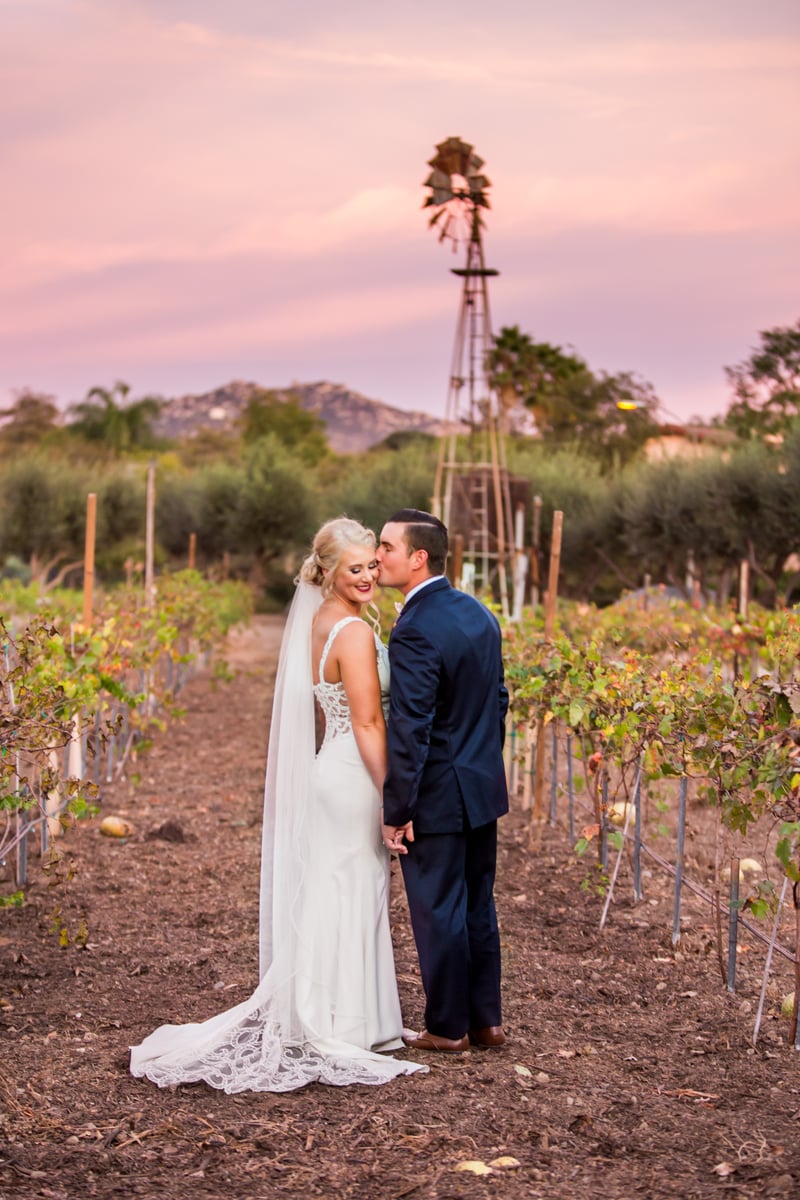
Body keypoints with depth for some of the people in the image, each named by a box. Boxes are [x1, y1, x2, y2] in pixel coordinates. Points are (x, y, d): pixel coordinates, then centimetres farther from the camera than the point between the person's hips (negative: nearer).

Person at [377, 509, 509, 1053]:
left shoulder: (415, 630, -22)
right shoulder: (480, 614, 5)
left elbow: (410, 731, -22)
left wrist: (396, 812, -16)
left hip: (437, 798, -8)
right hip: (483, 787, 8)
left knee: (439, 912, 5)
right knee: (478, 907, 17)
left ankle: (448, 1028, 17)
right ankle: (486, 1019, 25)